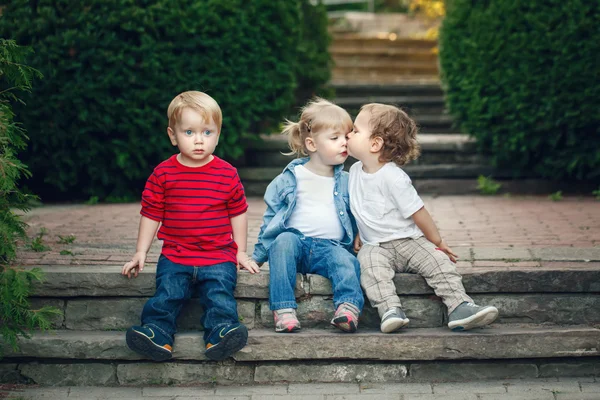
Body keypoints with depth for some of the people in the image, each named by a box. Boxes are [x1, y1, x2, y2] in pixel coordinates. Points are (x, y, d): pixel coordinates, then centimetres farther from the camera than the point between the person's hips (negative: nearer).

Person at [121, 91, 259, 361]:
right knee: (167, 293, -20)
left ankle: (221, 331, -30)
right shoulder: (163, 174, 4)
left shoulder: (227, 174, 4)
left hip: (219, 256, 0)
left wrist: (240, 252, 13)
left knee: (220, 294, -22)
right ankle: (157, 333, -26)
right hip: (175, 256, 1)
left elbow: (238, 214, 13)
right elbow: (151, 214, 10)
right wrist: (141, 252, 8)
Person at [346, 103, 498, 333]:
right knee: (370, 265, -29)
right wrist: (360, 235, 22)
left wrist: (437, 241, -5)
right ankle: (390, 310, -38)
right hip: (374, 246, 3)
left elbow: (418, 213, -11)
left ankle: (460, 308, -27)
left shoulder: (393, 177, -17)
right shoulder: (355, 170, 6)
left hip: (409, 241, -3)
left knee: (438, 260, -25)